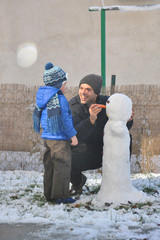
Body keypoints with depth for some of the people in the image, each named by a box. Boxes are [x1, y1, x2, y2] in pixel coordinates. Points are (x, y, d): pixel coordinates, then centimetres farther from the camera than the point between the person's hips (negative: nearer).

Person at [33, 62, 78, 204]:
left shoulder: (43, 99, 12)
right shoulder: (59, 99, -16)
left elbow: (39, 116, 20)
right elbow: (64, 119, -18)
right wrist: (72, 135, -10)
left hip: (47, 137, 9)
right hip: (60, 139, -9)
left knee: (50, 166, 14)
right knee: (62, 166, -4)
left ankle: (49, 194, 19)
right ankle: (61, 195, -3)